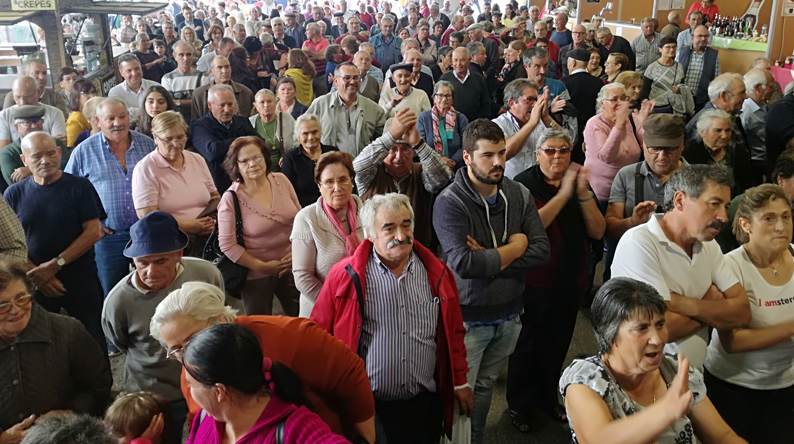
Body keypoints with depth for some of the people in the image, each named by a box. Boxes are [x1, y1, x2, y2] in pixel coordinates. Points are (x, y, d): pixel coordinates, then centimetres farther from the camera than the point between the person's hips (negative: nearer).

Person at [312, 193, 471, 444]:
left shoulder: (437, 274, 1)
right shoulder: (345, 276, -9)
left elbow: (453, 334, 10)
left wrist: (460, 383, 12)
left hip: (425, 403, 3)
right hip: (366, 406, -2)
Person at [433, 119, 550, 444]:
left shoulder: (519, 195, -2)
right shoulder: (450, 203, -17)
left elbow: (541, 252, -9)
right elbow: (463, 264, -29)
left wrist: (489, 257, -20)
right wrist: (514, 248, -15)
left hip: (509, 314, 5)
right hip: (468, 317, -4)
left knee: (485, 387, 20)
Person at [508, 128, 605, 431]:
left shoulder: (578, 183, 5)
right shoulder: (524, 184, -12)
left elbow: (597, 231, -4)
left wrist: (583, 194, -17)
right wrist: (563, 194, -26)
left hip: (572, 281, 5)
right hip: (535, 284, -5)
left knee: (558, 344, 18)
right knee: (529, 345, 8)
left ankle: (547, 398, 39)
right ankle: (519, 404, 29)